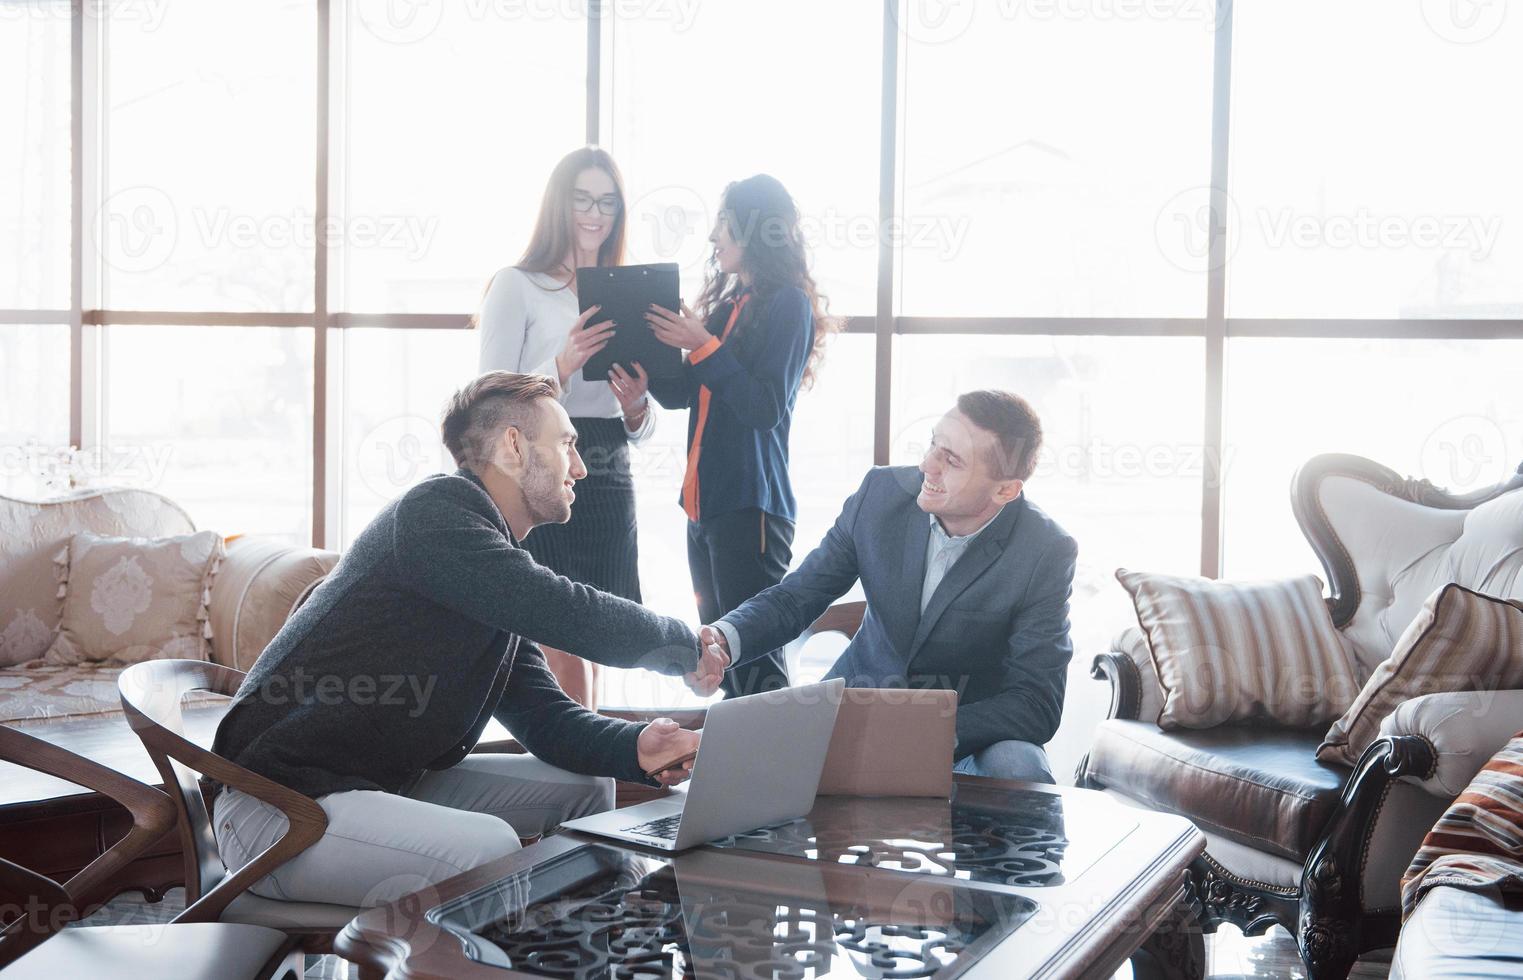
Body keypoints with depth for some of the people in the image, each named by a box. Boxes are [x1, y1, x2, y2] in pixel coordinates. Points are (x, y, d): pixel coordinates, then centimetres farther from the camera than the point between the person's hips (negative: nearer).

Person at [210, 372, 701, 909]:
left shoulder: (499, 582, 13)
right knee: (489, 846, -31)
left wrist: (635, 748, -10)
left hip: (386, 784, 10)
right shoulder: (436, 512, -16)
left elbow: (544, 716, 10)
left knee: (584, 787, 7)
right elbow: (565, 615, -24)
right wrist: (691, 647, -8)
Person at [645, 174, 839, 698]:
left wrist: (703, 345, -17)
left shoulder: (788, 303, -9)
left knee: (754, 655, -7)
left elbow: (766, 408, -16)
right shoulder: (729, 303, 14)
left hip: (750, 506, -9)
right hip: (706, 500, 9)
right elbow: (680, 394, 15)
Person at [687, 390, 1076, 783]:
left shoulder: (1046, 553, -19)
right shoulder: (882, 492, -10)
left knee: (1018, 769, -35)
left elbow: (1038, 705, -20)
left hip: (975, 720, -3)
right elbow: (795, 597, -3)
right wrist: (723, 640, -26)